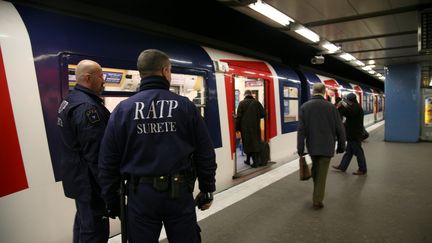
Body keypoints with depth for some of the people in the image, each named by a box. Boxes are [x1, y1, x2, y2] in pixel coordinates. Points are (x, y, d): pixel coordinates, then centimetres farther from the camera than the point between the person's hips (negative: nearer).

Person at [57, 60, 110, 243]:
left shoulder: (69, 100, 10)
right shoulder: (87, 107, -22)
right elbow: (96, 153, -26)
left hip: (77, 176, 11)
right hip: (89, 179, -10)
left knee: (83, 221, 24)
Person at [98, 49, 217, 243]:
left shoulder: (123, 109, -2)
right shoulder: (186, 106, -3)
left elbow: (108, 162, -1)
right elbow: (205, 154, -1)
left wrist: (111, 201, 10)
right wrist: (207, 191, 10)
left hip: (140, 194, 1)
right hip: (179, 192, 0)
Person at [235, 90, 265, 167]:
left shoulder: (242, 103, -5)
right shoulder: (257, 102, 2)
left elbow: (238, 117, -9)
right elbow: (263, 114, 0)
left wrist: (237, 128, -3)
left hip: (246, 127, -2)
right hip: (256, 127, 3)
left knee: (248, 143, 5)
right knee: (256, 142, 11)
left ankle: (253, 160, 3)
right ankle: (257, 160, 13)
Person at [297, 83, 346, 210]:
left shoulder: (304, 107, -4)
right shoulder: (331, 107, -6)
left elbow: (301, 130, -7)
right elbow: (339, 129, -3)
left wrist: (300, 148, -3)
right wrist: (341, 145, 9)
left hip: (312, 145, 2)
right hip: (327, 146, -2)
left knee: (315, 168, 22)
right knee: (322, 173, 6)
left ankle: (317, 195, 37)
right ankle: (317, 201, 9)